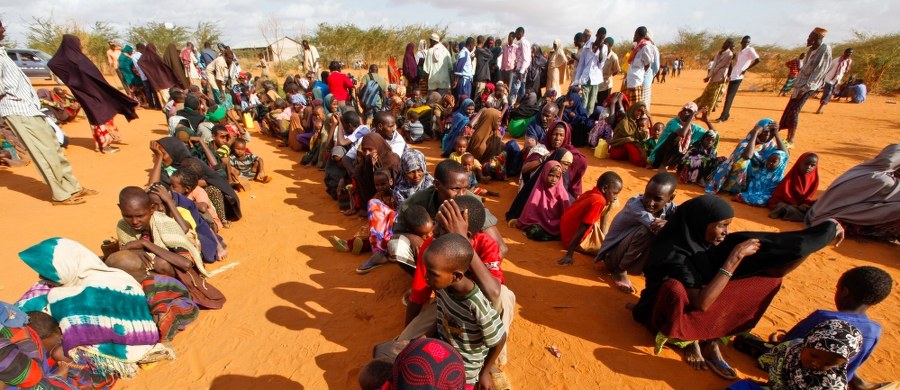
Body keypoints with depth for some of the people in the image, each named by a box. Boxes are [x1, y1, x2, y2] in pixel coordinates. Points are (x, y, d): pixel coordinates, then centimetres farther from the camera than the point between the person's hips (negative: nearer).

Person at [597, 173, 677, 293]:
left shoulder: (668, 207, -8)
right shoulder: (635, 205, -28)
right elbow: (656, 227, -44)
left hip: (635, 260, 6)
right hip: (612, 256, -6)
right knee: (647, 231, -32)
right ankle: (620, 271, -10)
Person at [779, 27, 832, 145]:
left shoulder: (825, 49, -12)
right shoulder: (811, 50, 12)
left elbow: (819, 71, -17)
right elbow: (805, 68, 17)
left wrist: (805, 88, -22)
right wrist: (796, 84, 14)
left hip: (809, 86, -8)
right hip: (800, 83, 8)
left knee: (794, 111, -13)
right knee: (788, 110, 7)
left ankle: (790, 141, -8)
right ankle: (788, 138, 15)